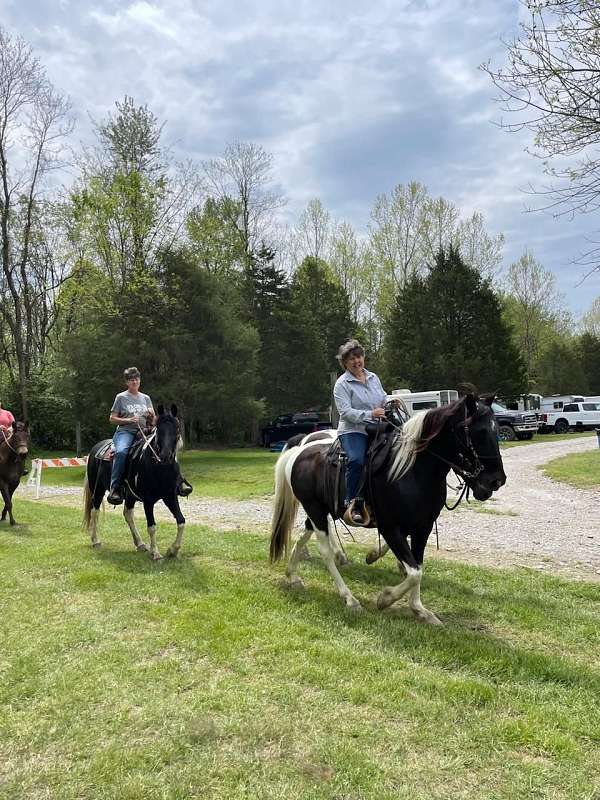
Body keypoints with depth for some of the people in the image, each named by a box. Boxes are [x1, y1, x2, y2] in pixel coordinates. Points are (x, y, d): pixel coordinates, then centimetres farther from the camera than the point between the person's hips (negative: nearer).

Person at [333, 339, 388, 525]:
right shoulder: (342, 384, -3)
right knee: (357, 460, -32)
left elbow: (383, 399, 28)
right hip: (352, 431, -6)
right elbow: (346, 411, -14)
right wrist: (370, 414, -24)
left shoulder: (373, 377, 17)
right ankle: (353, 504, -22)